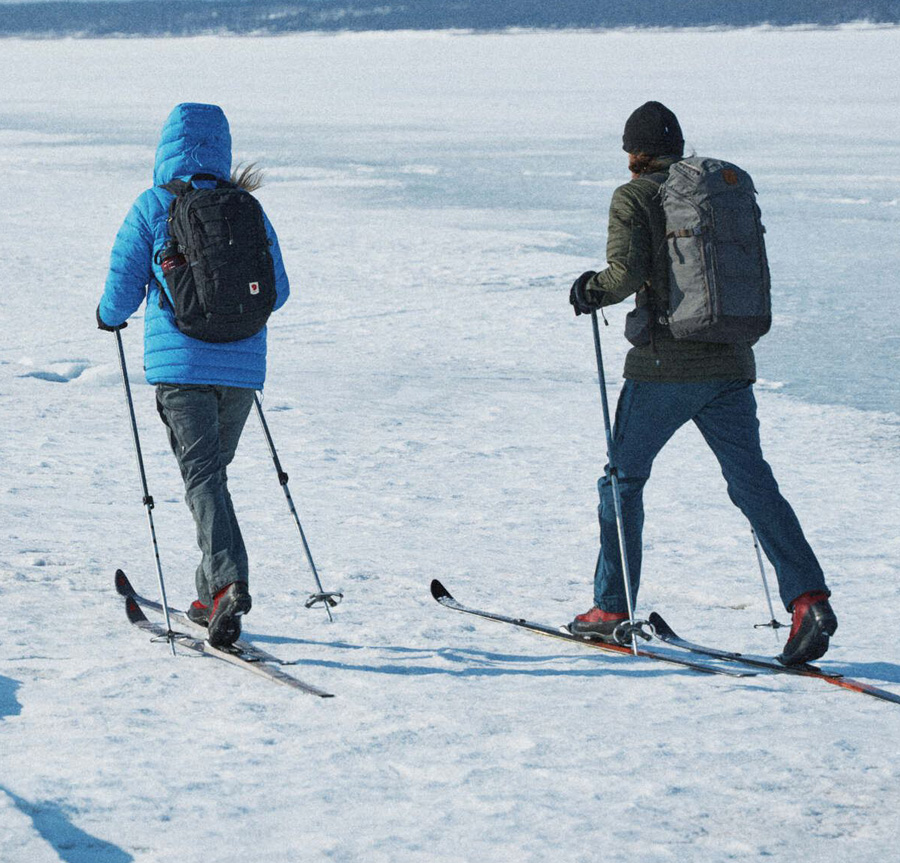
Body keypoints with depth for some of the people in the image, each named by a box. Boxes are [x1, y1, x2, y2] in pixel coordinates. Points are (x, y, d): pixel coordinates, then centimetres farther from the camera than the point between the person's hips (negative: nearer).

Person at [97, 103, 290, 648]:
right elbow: (277, 293, 12)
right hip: (242, 363, 3)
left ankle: (229, 582, -28)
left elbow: (123, 286, -2)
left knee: (202, 475, -7)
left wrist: (110, 316, 20)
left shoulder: (152, 208, -2)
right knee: (213, 470, 17)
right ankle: (212, 597, 20)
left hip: (181, 362, -3)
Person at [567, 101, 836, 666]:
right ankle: (808, 598, -15)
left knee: (624, 477, 12)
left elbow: (625, 274, -14)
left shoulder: (634, 197, -3)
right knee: (753, 484, 2)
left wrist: (591, 291, 5)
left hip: (663, 365, -4)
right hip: (730, 365, 4)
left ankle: (612, 608, 16)